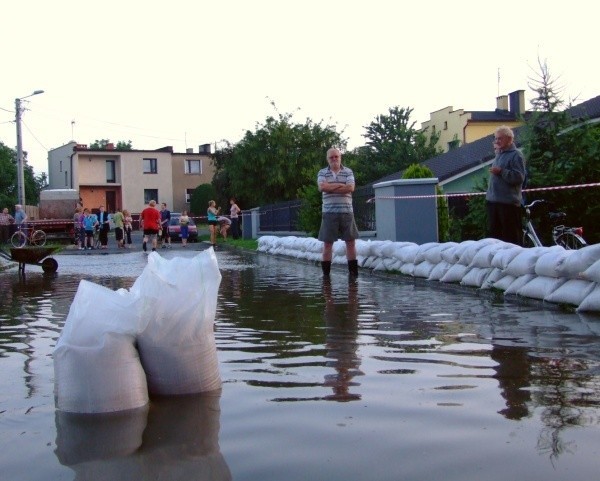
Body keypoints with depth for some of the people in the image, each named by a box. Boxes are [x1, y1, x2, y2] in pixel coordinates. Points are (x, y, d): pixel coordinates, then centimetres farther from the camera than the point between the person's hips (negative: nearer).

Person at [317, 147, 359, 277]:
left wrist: (330, 188, -10)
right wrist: (340, 185, -8)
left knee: (351, 242, 1)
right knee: (327, 243, 2)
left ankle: (353, 272, 8)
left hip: (346, 212, 1)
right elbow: (322, 187, -11)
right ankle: (325, 273, 8)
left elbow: (350, 188, -9)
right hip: (329, 212, -1)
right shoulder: (322, 173, 7)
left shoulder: (348, 172, 7)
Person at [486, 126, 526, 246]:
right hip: (493, 201, 9)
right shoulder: (499, 154, 18)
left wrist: (501, 171, -21)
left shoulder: (516, 155, -9)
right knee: (493, 232, 12)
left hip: (509, 202, -9)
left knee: (512, 236, -5)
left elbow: (519, 177, -18)